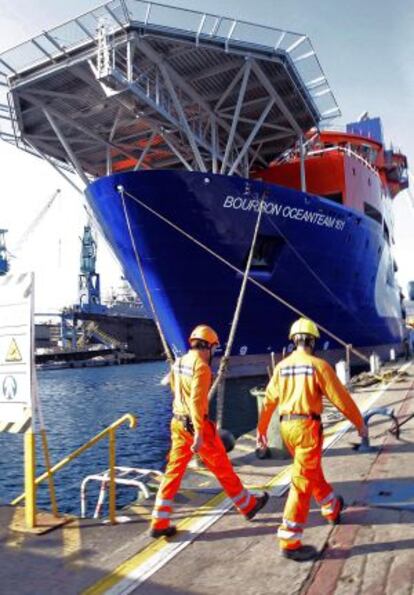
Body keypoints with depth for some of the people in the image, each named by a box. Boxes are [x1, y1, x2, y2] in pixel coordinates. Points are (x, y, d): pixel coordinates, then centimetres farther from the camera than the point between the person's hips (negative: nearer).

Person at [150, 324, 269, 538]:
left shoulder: (178, 363, 8)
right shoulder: (201, 366, -17)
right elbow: (197, 400, -24)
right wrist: (199, 432, -25)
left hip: (178, 423, 7)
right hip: (196, 425, -7)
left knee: (173, 472, 11)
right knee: (223, 469, 9)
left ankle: (159, 523, 13)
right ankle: (249, 505, 27)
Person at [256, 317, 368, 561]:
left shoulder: (282, 366, 5)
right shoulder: (318, 365, -10)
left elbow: (269, 400, 8)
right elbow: (341, 397, -7)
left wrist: (262, 429, 17)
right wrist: (360, 422, 7)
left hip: (287, 426, 6)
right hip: (307, 425, -6)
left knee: (313, 471, 26)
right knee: (303, 482, -1)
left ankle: (331, 508, 48)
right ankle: (290, 542, 2)